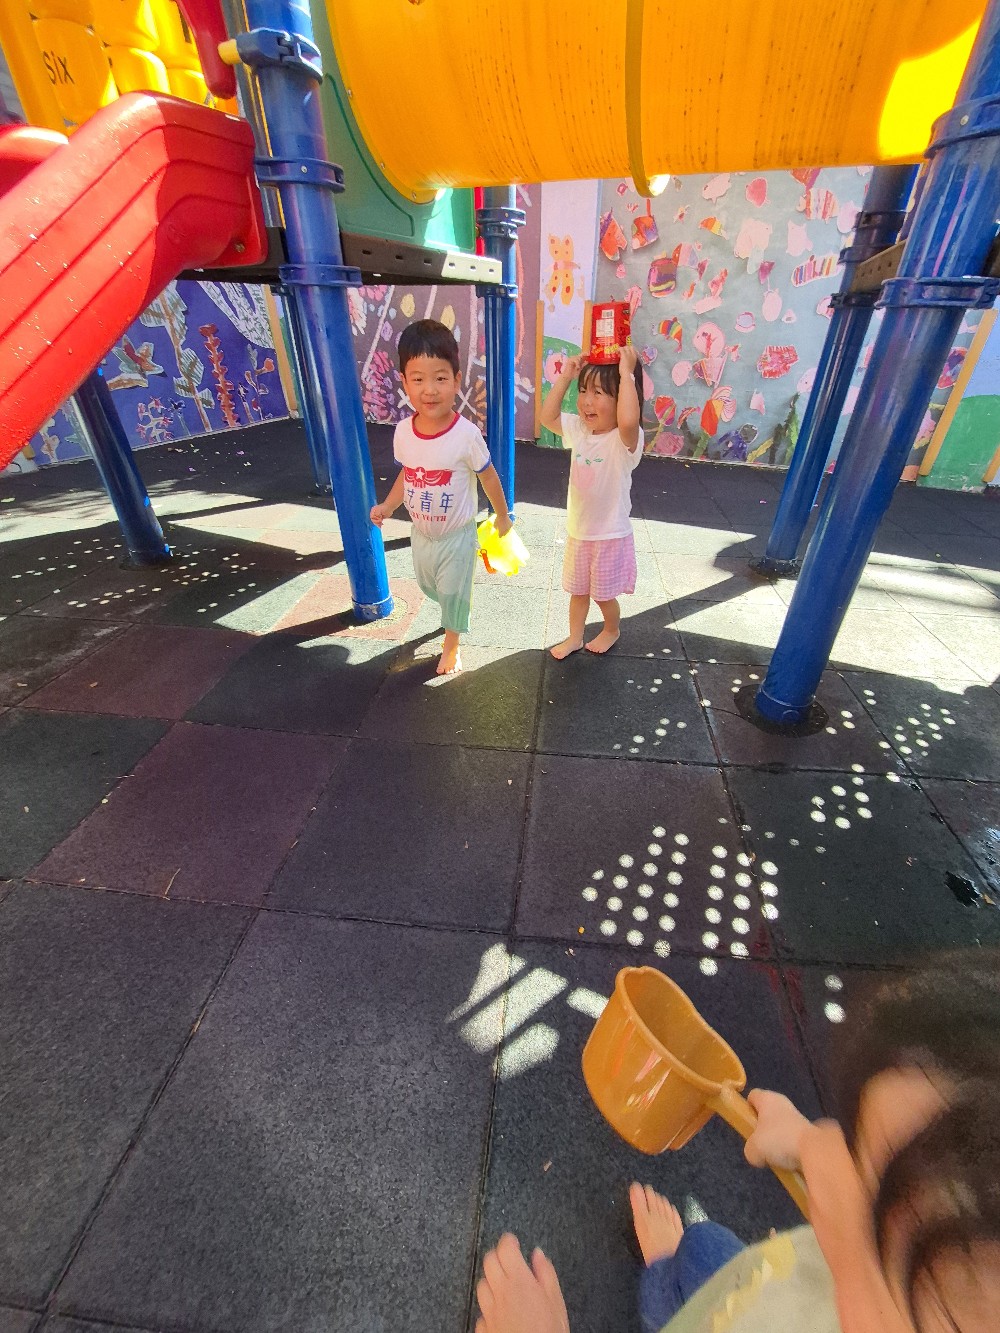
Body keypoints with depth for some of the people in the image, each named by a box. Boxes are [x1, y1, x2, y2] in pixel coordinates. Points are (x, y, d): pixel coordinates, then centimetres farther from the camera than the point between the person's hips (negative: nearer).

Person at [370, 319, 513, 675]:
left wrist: (502, 516, 2)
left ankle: (452, 644, 36)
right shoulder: (403, 431, -11)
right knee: (429, 586, 25)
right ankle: (456, 613, 57)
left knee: (453, 593, 10)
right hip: (421, 533, 6)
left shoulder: (466, 434, -24)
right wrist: (387, 506, -8)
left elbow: (488, 476, -10)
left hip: (457, 535, -5)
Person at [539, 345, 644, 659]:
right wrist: (565, 376, -2)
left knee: (604, 594, 12)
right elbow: (547, 416, 7)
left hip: (611, 535, -6)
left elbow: (628, 421, -45)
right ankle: (574, 637, 39)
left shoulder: (625, 440, -22)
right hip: (578, 532, 6)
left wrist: (627, 373, -37)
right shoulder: (578, 429, -1)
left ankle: (612, 630, 41)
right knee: (577, 590, 20)